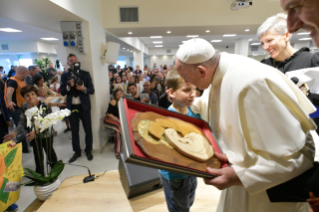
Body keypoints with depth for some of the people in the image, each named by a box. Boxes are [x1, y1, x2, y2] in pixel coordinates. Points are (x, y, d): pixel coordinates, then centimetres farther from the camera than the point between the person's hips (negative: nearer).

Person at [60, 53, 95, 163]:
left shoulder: (85, 74, 1)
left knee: (88, 130, 7)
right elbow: (62, 92, -1)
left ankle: (88, 150, 25)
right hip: (71, 107, 2)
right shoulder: (65, 76, 5)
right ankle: (77, 151, 28)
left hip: (84, 106, -1)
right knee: (74, 131, 11)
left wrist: (84, 89, -23)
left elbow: (92, 90, -4)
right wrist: (69, 86, -19)